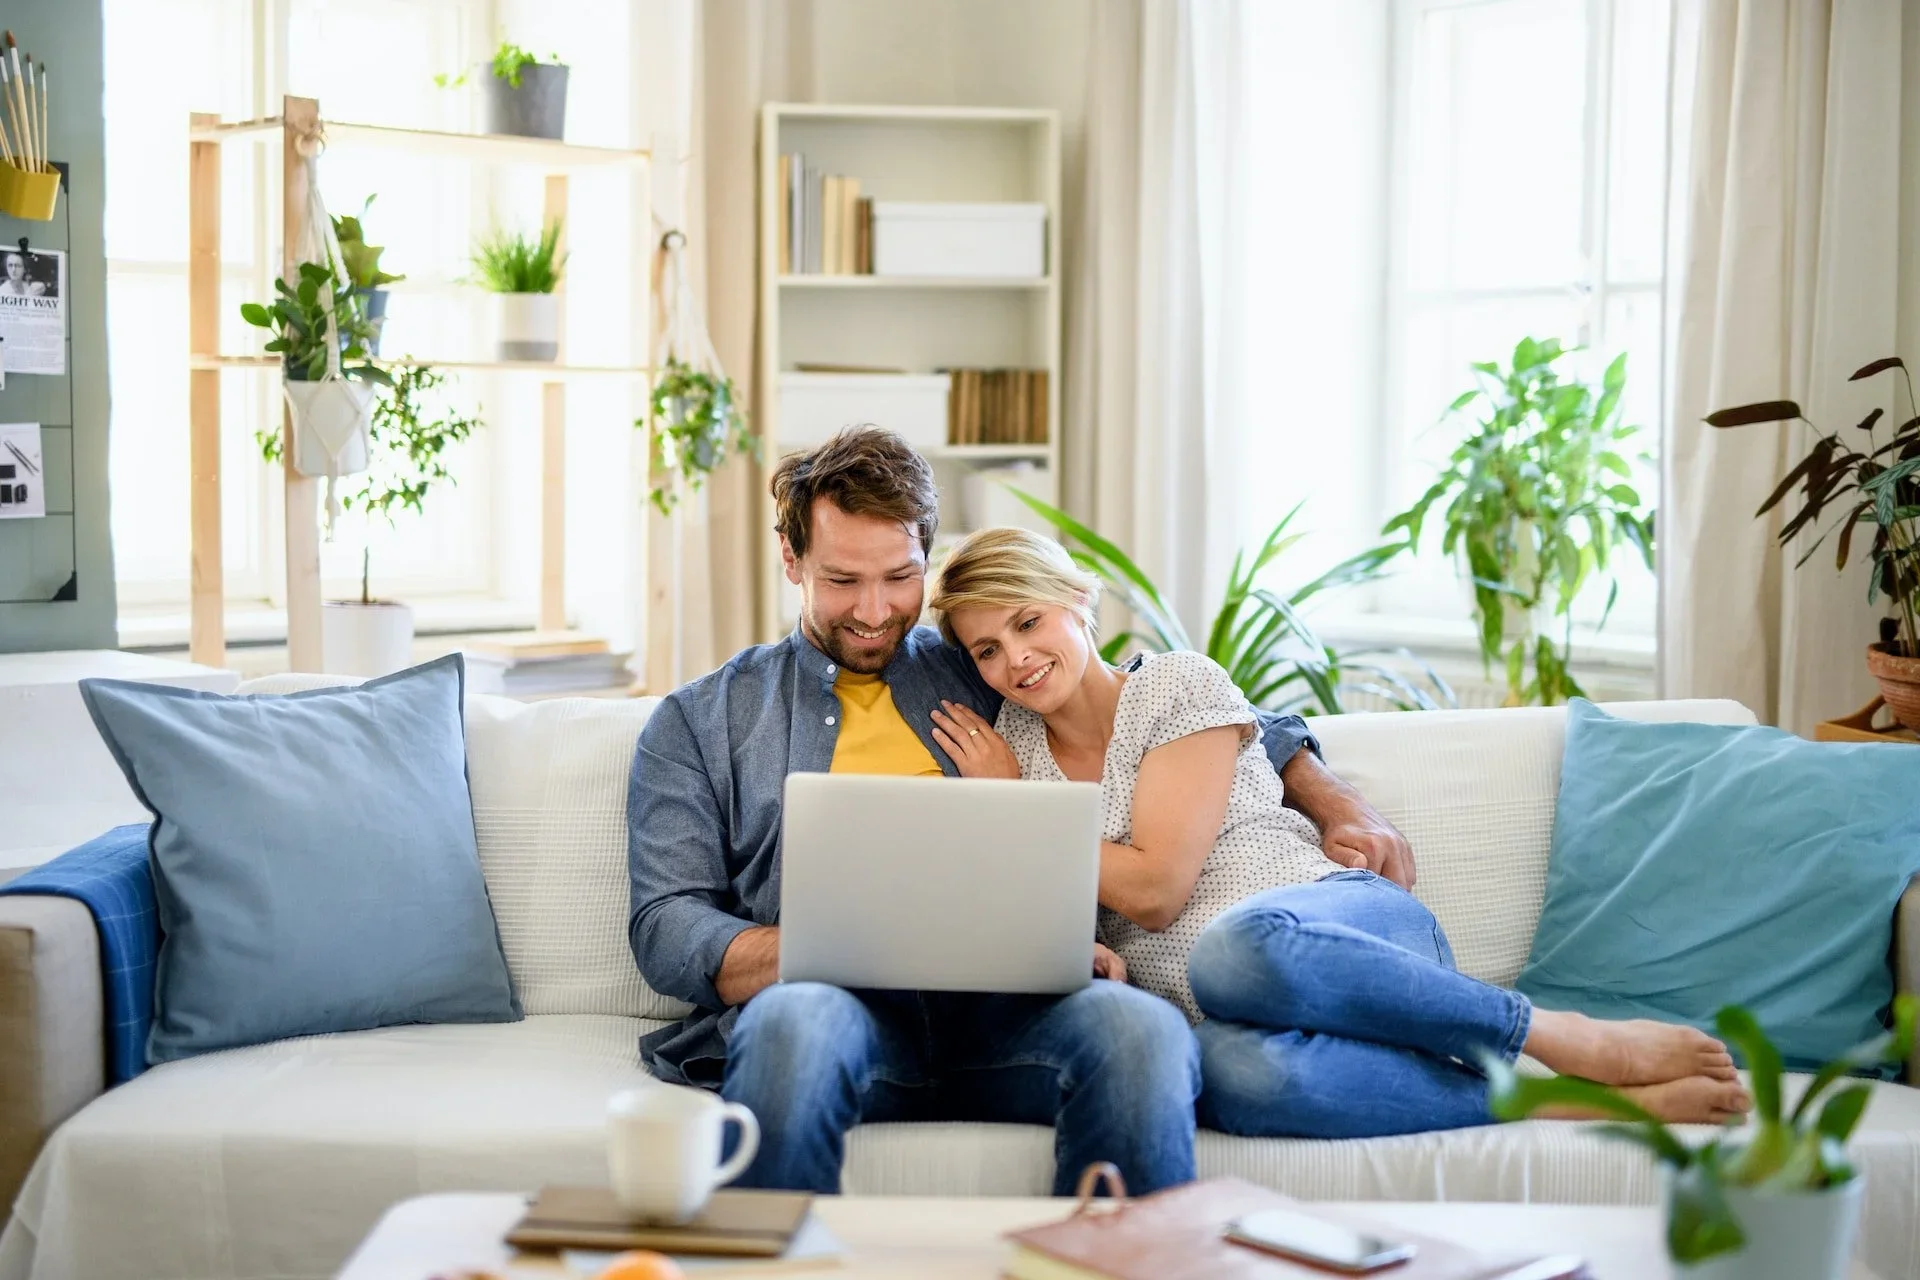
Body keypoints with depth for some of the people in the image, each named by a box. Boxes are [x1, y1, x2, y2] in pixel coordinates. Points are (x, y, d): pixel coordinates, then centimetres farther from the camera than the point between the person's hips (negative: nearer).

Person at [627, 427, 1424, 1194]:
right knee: (796, 1023, -40)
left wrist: (1337, 804, 14)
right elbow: (667, 930, 7)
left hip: (999, 1014, 2)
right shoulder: (701, 721, 19)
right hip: (836, 999, -1)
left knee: (1139, 1028, -34)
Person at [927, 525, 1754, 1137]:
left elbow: (1153, 887, -7)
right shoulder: (1009, 742, 17)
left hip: (1352, 922, -2)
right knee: (1240, 1070, -40)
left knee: (1237, 945, -43)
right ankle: (1560, 1099, -27)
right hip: (1208, 1012, 2)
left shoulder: (1180, 687, 4)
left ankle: (1577, 1043, -24)